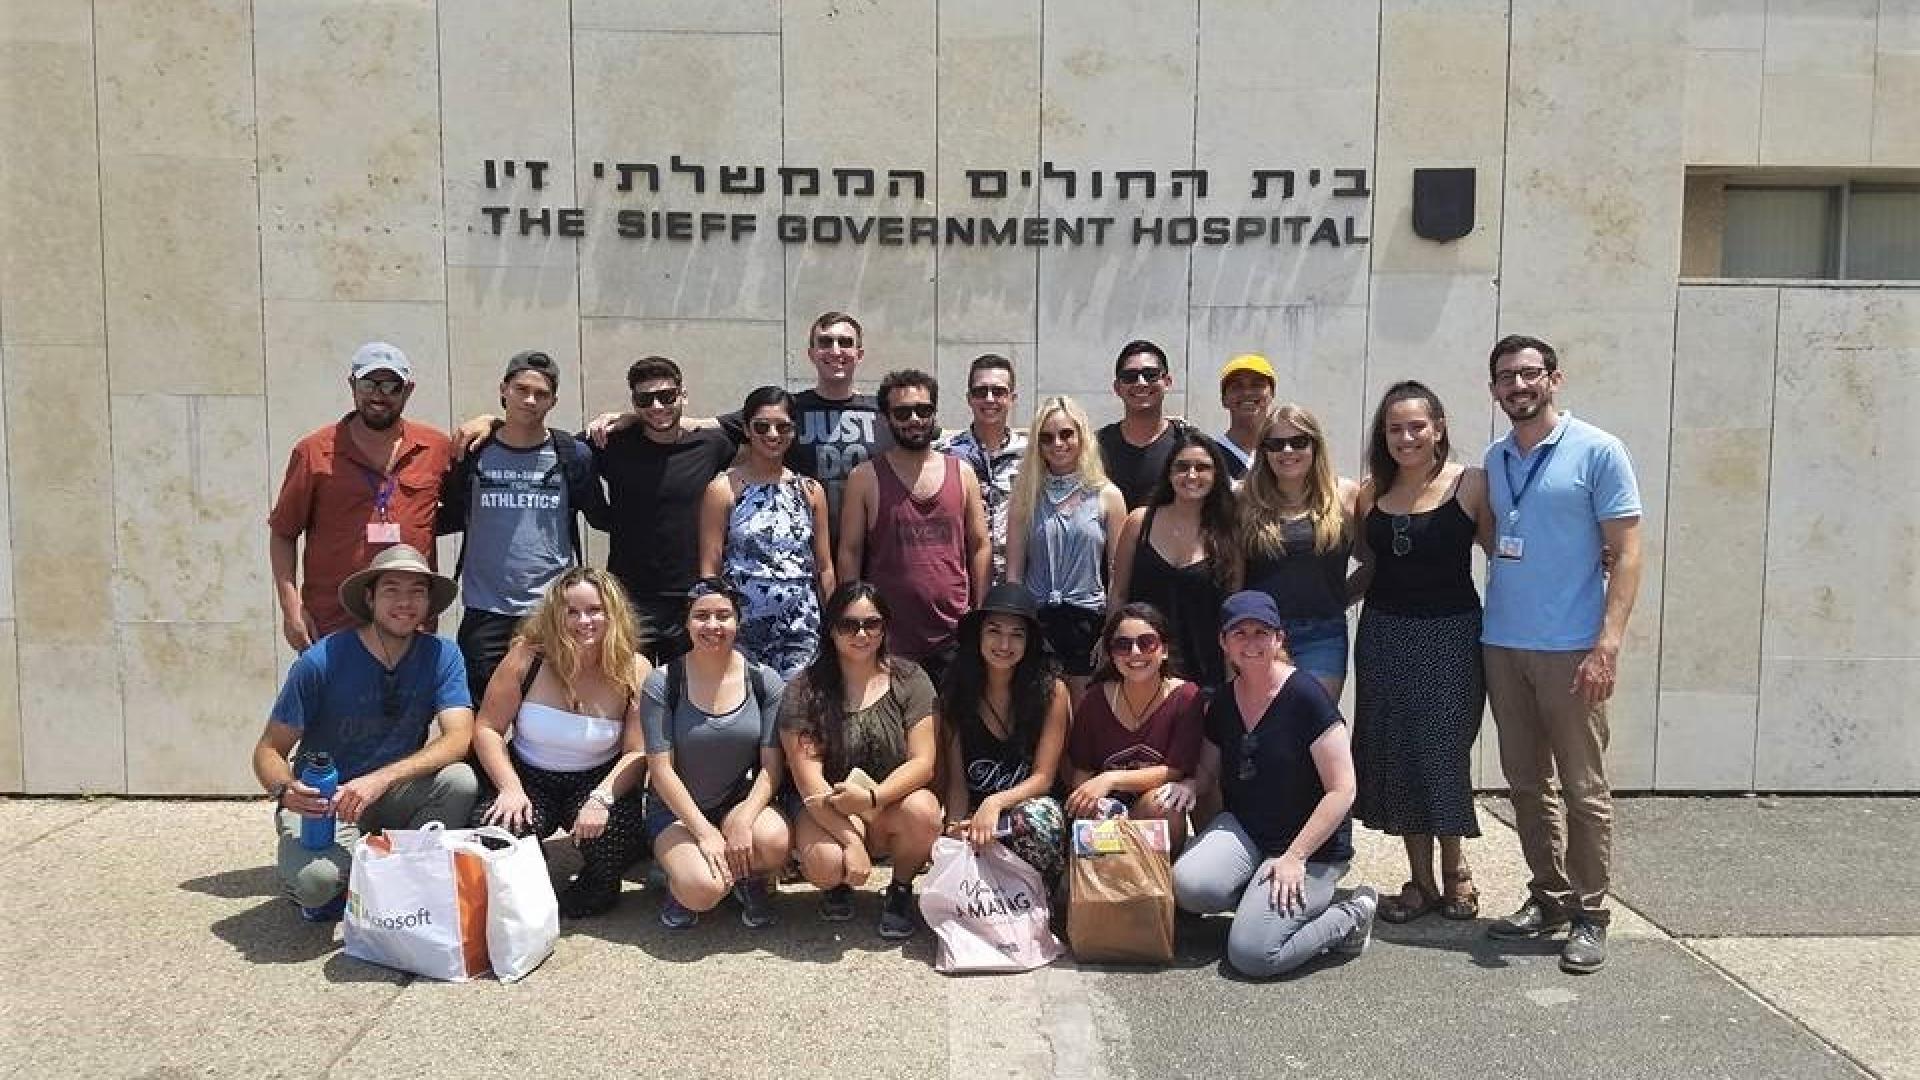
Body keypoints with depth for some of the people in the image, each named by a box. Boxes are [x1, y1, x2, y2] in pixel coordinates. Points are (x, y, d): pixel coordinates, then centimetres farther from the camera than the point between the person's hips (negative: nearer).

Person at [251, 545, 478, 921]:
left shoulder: (441, 656, -9)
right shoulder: (321, 661, -15)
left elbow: (460, 737, -21)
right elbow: (269, 749, -9)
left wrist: (381, 779, -34)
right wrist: (285, 790, -32)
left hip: (396, 795, 2)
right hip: (323, 800, -2)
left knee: (460, 780, -29)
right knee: (313, 880, -32)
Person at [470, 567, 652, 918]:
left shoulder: (634, 670, -10)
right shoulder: (527, 656, -11)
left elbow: (637, 753, -11)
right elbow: (488, 729, -6)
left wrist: (601, 799, -27)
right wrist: (510, 788, -18)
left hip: (598, 781, 0)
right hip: (529, 779, 1)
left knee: (612, 835, -32)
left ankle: (599, 886, 8)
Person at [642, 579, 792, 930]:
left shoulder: (764, 681, -4)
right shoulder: (662, 683, -10)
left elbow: (771, 765, -6)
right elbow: (661, 769, -11)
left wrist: (744, 820, -23)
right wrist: (704, 832, -19)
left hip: (740, 801, 2)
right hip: (676, 809, -2)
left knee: (775, 842, -32)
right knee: (704, 891, -30)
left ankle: (748, 879, 5)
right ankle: (680, 874, 8)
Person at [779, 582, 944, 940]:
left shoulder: (909, 679, -4)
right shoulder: (805, 691, -7)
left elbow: (923, 762, -10)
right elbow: (808, 776, -13)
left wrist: (873, 798, -28)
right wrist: (851, 841, -25)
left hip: (895, 800, 1)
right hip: (830, 810, -1)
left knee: (922, 811, -33)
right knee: (824, 865, -33)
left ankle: (901, 890, 1)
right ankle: (838, 885, 9)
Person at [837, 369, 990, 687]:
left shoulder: (962, 474, 8)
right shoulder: (865, 478, 1)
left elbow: (979, 547, 10)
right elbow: (850, 553, 1)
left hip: (954, 639, 2)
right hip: (887, 642, -2)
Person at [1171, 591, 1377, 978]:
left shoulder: (1305, 695, -15)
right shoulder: (1222, 703, 4)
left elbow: (1342, 790, -16)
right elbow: (1208, 773, 17)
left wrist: (1294, 856, -18)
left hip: (1312, 848, -5)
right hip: (1243, 829, 5)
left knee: (1250, 956, -19)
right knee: (1188, 885, -26)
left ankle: (1349, 917, 5)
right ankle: (1260, 900, 4)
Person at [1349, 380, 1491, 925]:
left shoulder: (1469, 484, -6)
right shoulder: (1371, 492, 6)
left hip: (1450, 635, -4)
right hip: (1384, 635, 4)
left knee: (1442, 753, -2)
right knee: (1396, 755, 7)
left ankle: (1454, 868, 22)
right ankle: (1421, 880, 20)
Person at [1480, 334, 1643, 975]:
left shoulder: (1597, 452, -4)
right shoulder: (1495, 460, 12)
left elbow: (1626, 552, -8)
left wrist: (1608, 643, -17)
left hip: (1571, 650, -5)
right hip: (1503, 645, 6)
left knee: (1583, 788, 1)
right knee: (1527, 783, 12)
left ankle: (1589, 915, 12)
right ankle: (1548, 898, 24)